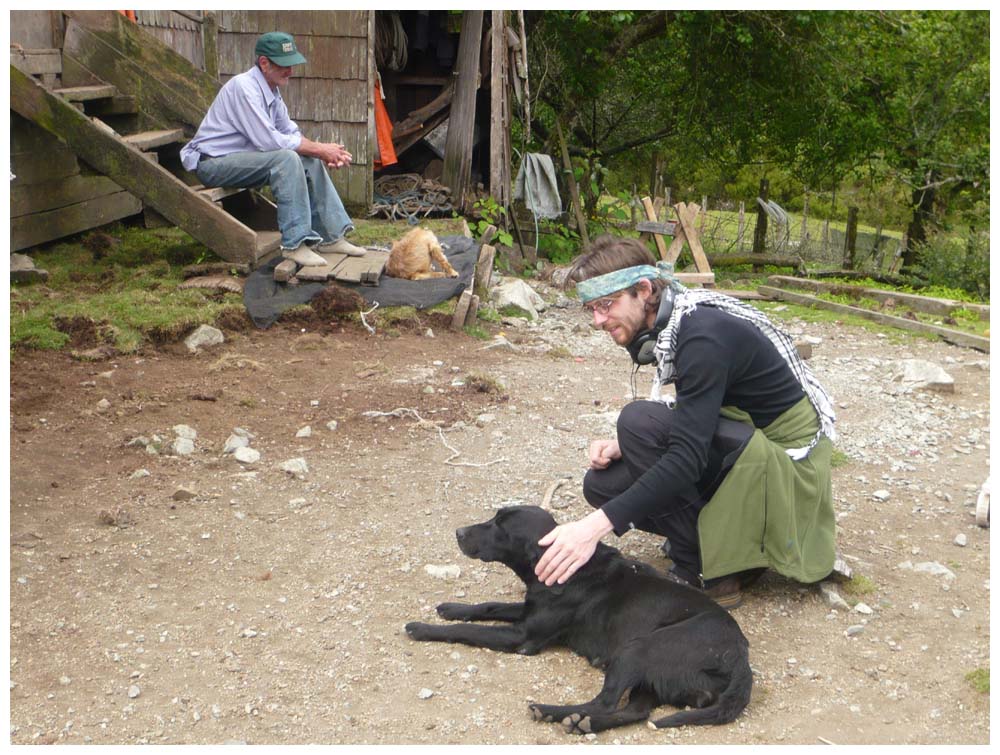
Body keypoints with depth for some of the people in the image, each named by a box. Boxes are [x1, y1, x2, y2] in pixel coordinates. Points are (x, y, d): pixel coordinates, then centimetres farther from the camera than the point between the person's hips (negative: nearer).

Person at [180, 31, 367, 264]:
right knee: (286, 158, -28)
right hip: (212, 163, -9)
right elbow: (269, 140, -26)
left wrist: (326, 152, -7)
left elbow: (290, 131, 11)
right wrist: (320, 149, -19)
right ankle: (295, 243, -27)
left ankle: (331, 236, 4)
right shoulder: (244, 87, -21)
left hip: (242, 157, 9)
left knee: (310, 161, 1)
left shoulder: (271, 89, 8)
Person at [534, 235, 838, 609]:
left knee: (640, 420, -26)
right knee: (603, 482, -1)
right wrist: (623, 448, -4)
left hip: (788, 462, -9)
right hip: (743, 445, 9)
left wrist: (598, 524, -38)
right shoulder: (664, 327, 2)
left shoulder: (703, 336, -26)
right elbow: (690, 427, 14)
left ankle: (704, 572, -13)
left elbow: (686, 461, -33)